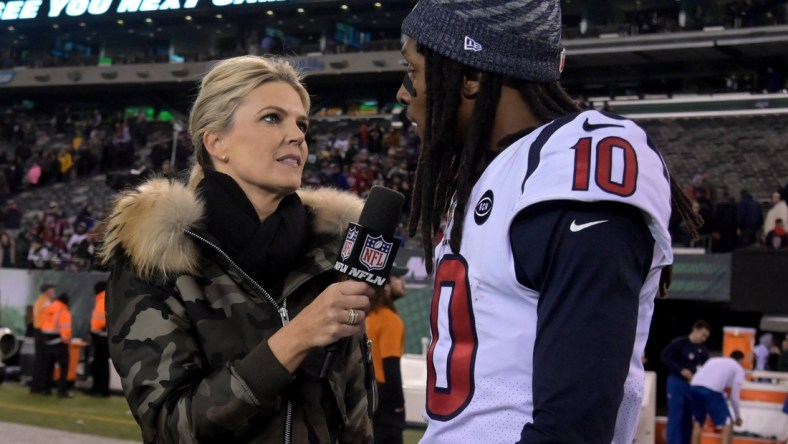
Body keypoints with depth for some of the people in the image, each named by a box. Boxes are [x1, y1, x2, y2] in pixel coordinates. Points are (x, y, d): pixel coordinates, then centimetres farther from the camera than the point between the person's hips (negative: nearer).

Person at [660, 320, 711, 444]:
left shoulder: (702, 350, 10)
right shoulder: (679, 343, -6)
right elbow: (664, 357, -11)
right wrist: (681, 370, -16)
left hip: (693, 385, 6)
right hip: (677, 383, -5)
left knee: (688, 418, 7)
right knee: (675, 417, -7)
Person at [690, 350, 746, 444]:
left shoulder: (714, 360, 37)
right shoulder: (739, 368, 22)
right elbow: (734, 396, 15)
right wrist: (738, 416, 27)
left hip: (695, 387, 5)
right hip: (712, 390, -5)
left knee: (697, 422, 21)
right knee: (727, 425, 6)